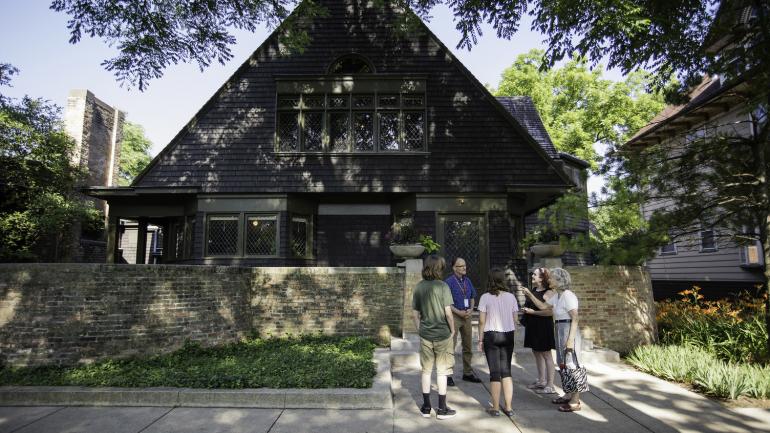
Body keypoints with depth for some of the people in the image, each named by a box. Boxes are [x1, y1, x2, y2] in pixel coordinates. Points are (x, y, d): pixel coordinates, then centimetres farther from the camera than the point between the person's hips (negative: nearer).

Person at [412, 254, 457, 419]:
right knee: (442, 371, 9)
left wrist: (420, 329, 14)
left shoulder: (418, 287, -1)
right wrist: (452, 329, -1)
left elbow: (415, 313, 3)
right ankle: (442, 409, 18)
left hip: (425, 335, 4)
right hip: (442, 334, -3)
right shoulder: (442, 286, -14)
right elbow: (448, 312, -15)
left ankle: (426, 408, 23)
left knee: (426, 370, 14)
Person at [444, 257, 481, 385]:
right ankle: (448, 375, 5)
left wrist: (471, 309, 0)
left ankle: (467, 373, 27)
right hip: (454, 316, -7)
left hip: (467, 316, 7)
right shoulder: (449, 281, -10)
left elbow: (472, 297, 18)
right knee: (451, 346, -5)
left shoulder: (467, 281, 10)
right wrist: (459, 312, -17)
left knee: (468, 346, 14)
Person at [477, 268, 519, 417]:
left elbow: (482, 321, -8)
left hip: (491, 335, -3)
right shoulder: (511, 297, -1)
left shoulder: (485, 297, -9)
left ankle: (495, 408, 12)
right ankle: (508, 407, 17)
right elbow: (514, 320, 4)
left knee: (495, 372, 4)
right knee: (506, 371, 13)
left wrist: (481, 339, 1)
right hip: (508, 335, 3)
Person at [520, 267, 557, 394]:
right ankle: (541, 381, 28)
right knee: (537, 353, 16)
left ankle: (550, 385, 8)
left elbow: (550, 311, -26)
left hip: (543, 327, -9)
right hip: (533, 327, 9)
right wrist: (526, 309, 9)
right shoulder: (533, 291, 11)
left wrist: (532, 312, -22)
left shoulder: (548, 293, -16)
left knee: (546, 355, -1)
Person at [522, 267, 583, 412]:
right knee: (563, 364, 16)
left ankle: (575, 402, 7)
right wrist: (530, 295, 14)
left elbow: (575, 318, -20)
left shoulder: (568, 295, -17)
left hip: (568, 331, -10)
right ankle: (569, 395, 30)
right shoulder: (557, 295, 11)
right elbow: (544, 306, 19)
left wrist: (571, 339, -23)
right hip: (560, 331, 10)